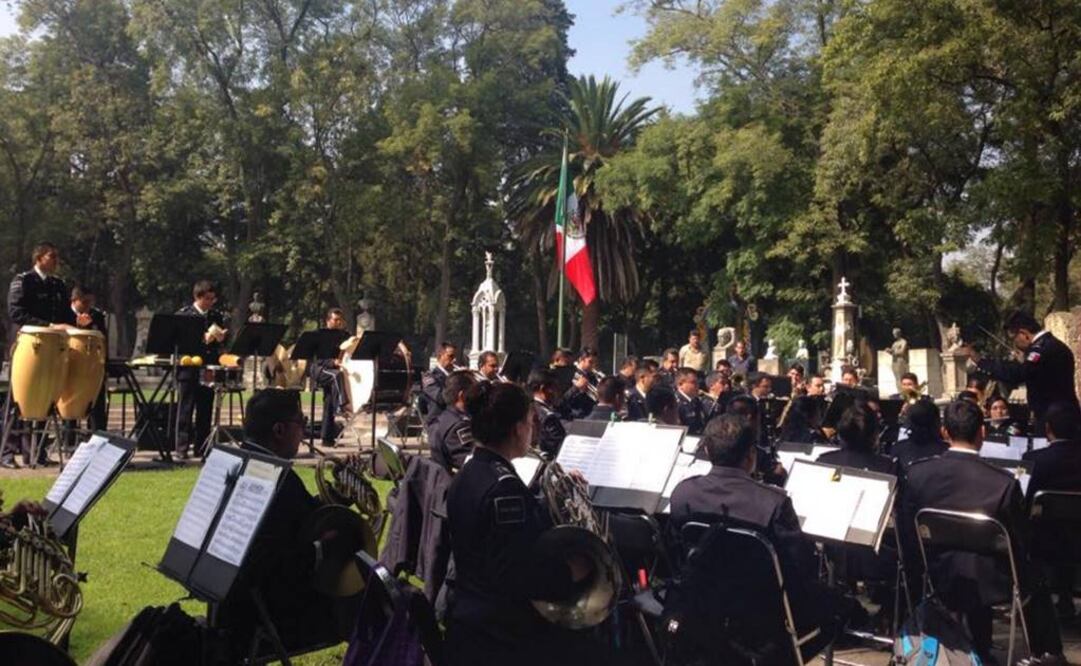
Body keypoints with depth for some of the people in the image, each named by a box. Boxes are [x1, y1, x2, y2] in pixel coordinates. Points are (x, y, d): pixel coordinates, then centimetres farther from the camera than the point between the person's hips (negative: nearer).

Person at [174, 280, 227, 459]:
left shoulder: (217, 316, 12)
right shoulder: (183, 315, -1)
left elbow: (224, 340, 16)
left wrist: (221, 338, -8)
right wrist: (203, 339, -19)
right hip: (189, 367, -4)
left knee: (205, 409, 6)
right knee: (186, 409, -1)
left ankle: (202, 446, 13)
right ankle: (182, 448, 3)